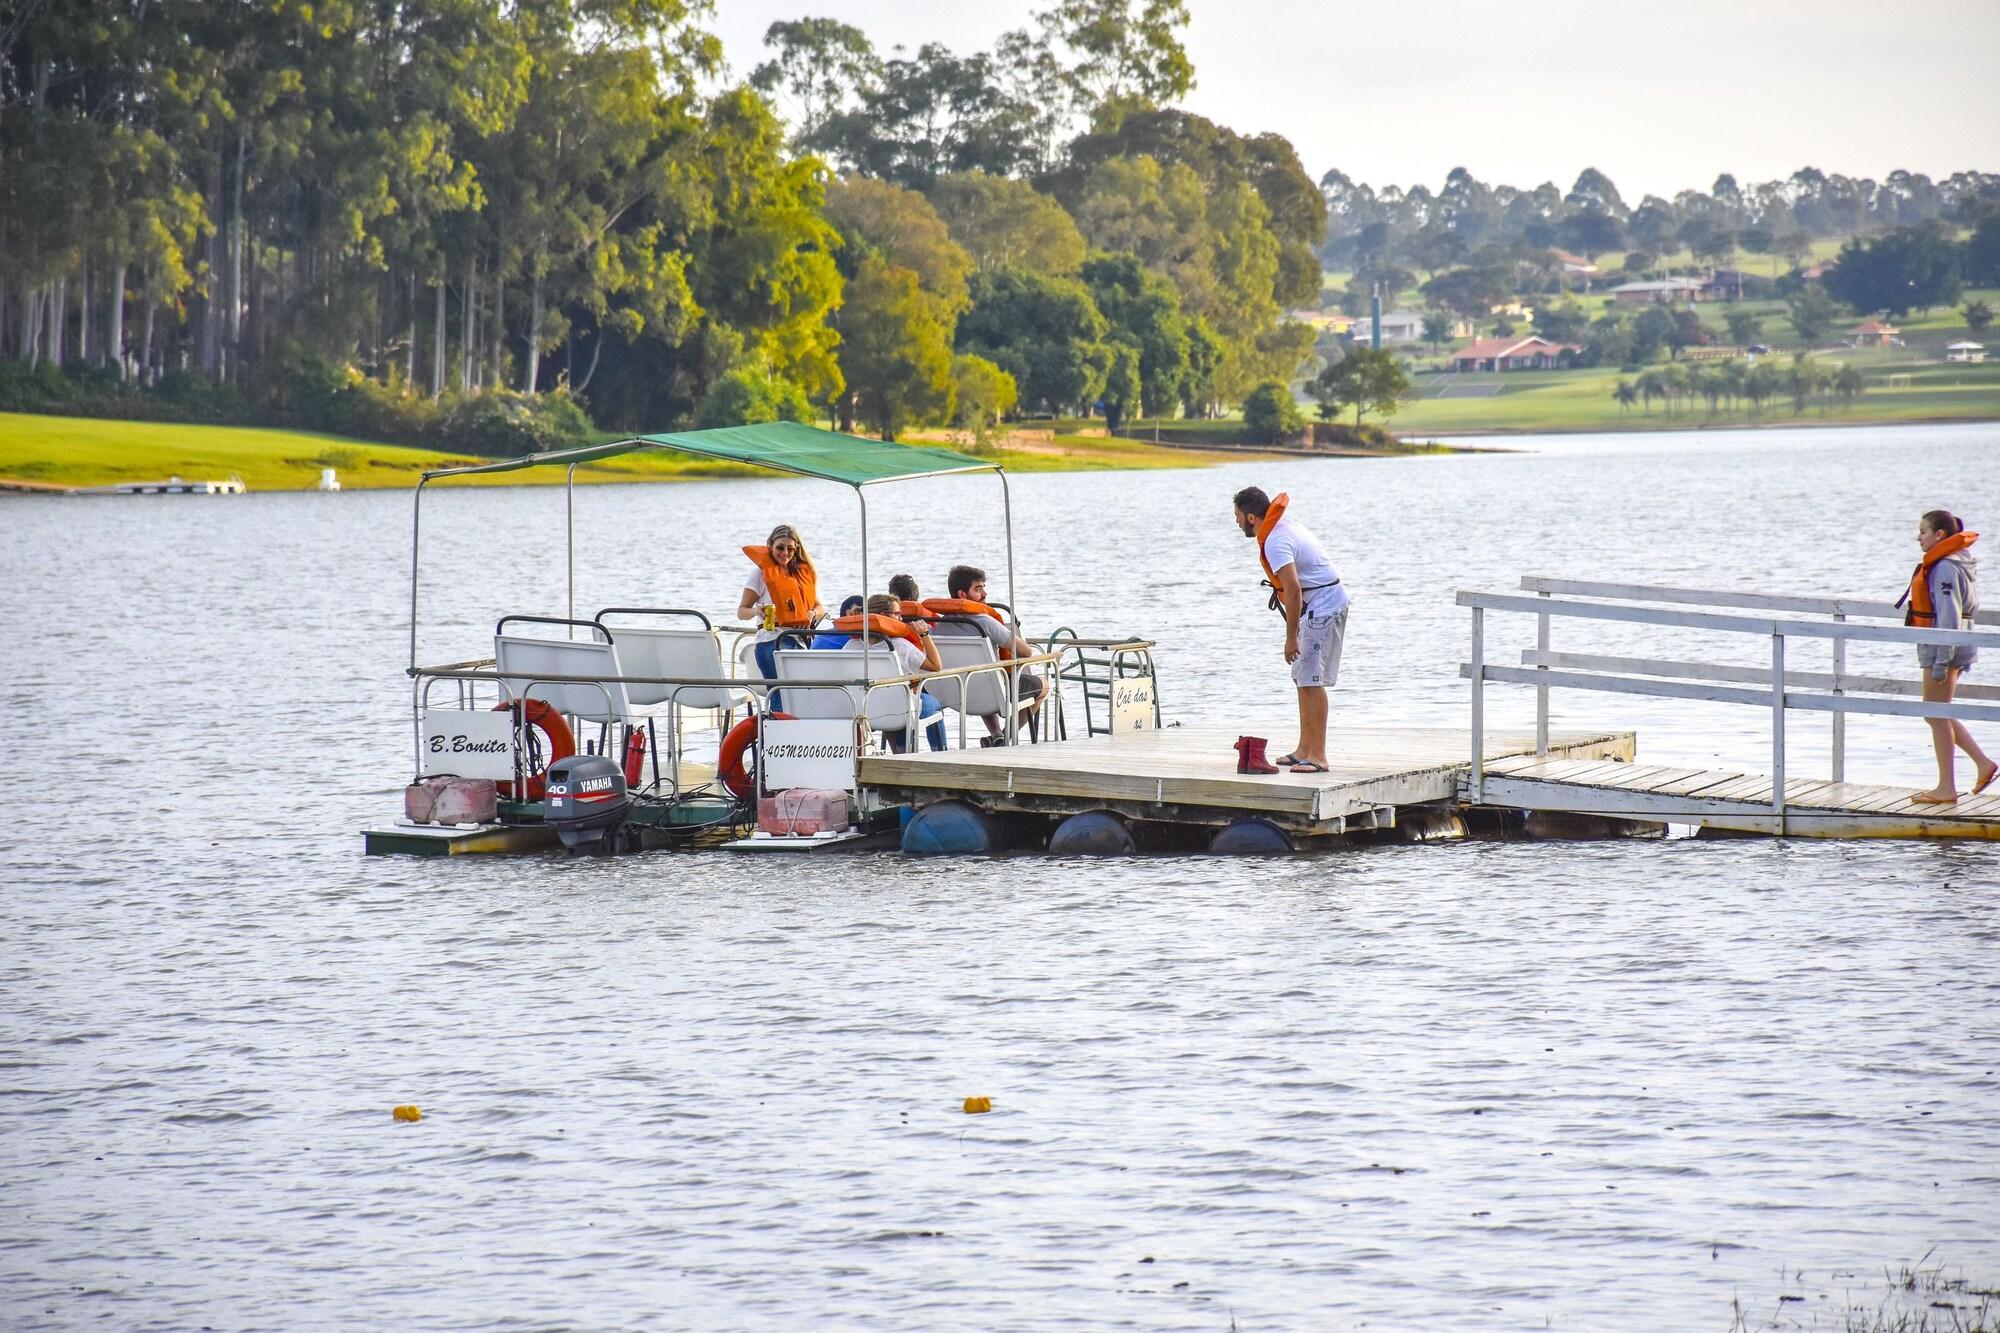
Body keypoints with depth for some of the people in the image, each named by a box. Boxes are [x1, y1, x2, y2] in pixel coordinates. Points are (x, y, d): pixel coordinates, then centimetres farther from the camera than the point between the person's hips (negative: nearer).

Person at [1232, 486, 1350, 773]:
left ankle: (1317, 756, -15)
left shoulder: (1275, 542, -21)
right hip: (1326, 605, 11)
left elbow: (1293, 590, -27)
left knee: (1311, 680, -13)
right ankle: (1305, 749, 19)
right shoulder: (1285, 525, 9)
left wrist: (1291, 638, -23)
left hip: (1323, 607, -11)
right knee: (1302, 678, 14)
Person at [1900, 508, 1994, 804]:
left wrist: (1942, 660, -23)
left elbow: (1949, 617, -22)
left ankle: (1946, 788, 3)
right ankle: (1983, 763, 15)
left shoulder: (1945, 568, -18)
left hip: (1943, 648, -10)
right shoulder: (1958, 563, 13)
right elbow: (1970, 607, 19)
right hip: (1948, 649, 10)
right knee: (1939, 714, 17)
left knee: (1936, 715, -2)